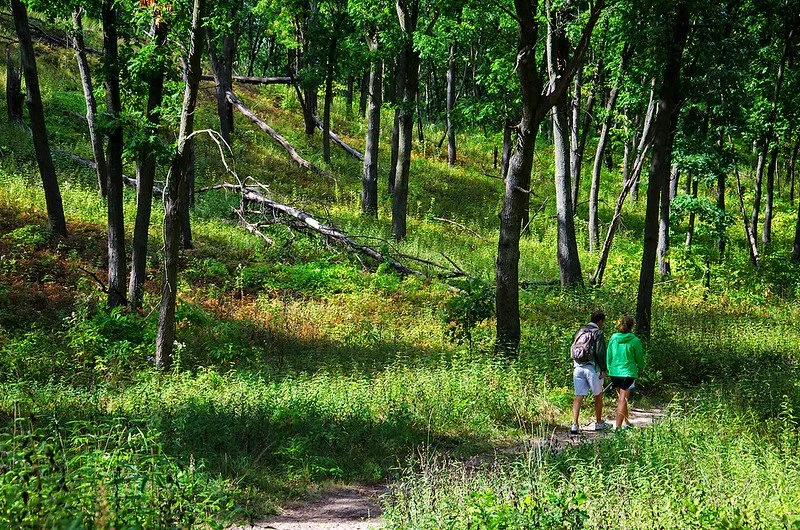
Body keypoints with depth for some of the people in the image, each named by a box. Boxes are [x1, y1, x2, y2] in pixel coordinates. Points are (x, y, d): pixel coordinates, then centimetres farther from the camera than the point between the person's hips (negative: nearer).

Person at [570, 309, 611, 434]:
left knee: (579, 396, 2)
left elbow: (573, 349, 15)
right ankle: (598, 423, 22)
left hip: (577, 367, 5)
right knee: (598, 395, 13)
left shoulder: (580, 331, 14)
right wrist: (603, 370, -9)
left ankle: (575, 424, -9)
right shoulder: (598, 333, -6)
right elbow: (600, 353, -13)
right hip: (591, 367, -5)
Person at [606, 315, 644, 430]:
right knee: (623, 399, -4)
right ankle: (618, 425, -9)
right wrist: (640, 367, 23)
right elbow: (639, 357, 2)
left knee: (620, 398, 19)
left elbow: (608, 356, 9)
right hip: (628, 372, -4)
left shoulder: (613, 338, 2)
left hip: (614, 372, 4)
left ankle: (626, 422, 30)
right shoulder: (634, 341, -9)